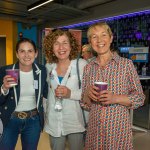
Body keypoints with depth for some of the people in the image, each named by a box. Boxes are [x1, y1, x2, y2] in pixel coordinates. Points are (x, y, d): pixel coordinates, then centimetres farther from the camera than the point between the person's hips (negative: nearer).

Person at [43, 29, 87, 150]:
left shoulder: (81, 64, -12)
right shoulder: (49, 66, 2)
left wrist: (70, 93, -27)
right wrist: (45, 112, 16)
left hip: (75, 122, -3)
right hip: (54, 122, 4)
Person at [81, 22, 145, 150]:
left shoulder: (126, 64, -6)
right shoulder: (88, 68, 4)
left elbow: (140, 98, -4)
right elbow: (85, 103, 9)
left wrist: (115, 98, -19)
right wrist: (87, 94, -13)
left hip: (119, 127, -2)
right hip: (94, 128, 3)